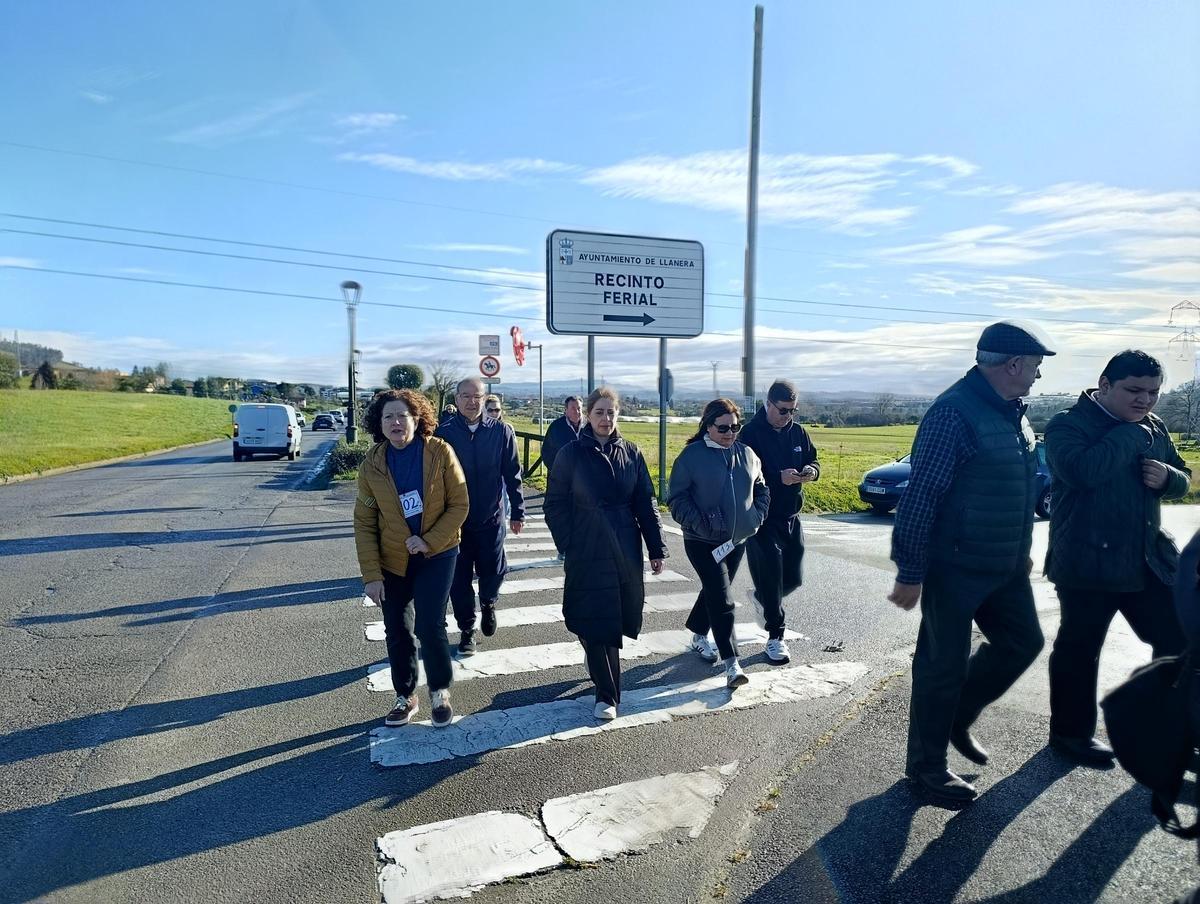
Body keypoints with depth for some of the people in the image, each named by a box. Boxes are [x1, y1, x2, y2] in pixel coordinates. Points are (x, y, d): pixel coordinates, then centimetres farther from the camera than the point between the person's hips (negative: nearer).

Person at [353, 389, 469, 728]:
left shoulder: (439, 452, -13)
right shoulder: (372, 464, -7)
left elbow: (459, 505, -10)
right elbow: (364, 523, -5)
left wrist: (430, 540, -21)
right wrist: (371, 574, -10)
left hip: (437, 555, -2)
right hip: (392, 560, 3)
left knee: (429, 625, -8)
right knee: (397, 631, 9)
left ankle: (440, 692, 18)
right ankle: (405, 696, 31)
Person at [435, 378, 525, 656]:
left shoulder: (501, 432, -4)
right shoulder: (444, 433, -6)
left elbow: (512, 474, 1)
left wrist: (517, 512, 1)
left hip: (492, 518, 0)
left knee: (493, 572, 8)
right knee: (459, 579, 7)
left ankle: (488, 603, 42)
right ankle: (466, 629, 26)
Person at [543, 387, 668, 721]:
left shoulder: (631, 453, 4)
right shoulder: (572, 454, -4)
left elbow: (645, 503, 5)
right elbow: (554, 504, -1)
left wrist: (656, 548, 2)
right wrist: (569, 545, -6)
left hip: (626, 550, 3)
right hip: (587, 554, -3)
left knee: (619, 617, 12)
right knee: (595, 622, -1)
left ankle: (597, 661, 42)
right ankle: (606, 695, 12)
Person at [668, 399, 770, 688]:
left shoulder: (747, 454, 6)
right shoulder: (692, 455, -10)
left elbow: (761, 490, 17)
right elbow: (677, 498, -9)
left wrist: (756, 517, 1)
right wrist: (699, 523, -20)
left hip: (737, 540, 6)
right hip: (703, 542, -6)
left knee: (714, 591, 20)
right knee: (722, 599, -11)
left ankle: (699, 634, 43)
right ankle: (731, 664, -8)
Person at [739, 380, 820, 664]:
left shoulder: (798, 432, 6)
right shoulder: (751, 434, -12)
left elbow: (813, 460, 14)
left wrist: (811, 471, -10)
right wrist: (779, 478, -27)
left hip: (791, 518, 6)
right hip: (762, 520, -6)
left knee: (794, 578, 12)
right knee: (770, 579, -1)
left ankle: (762, 598, 43)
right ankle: (775, 636, 14)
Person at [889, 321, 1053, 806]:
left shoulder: (1011, 412, 10)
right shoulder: (955, 412, -20)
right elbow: (920, 495, -22)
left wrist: (1021, 550, 24)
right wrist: (910, 573, -22)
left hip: (1005, 567, 9)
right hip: (956, 569, -9)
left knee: (1023, 642, 18)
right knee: (944, 664, 3)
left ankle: (956, 718, 36)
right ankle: (926, 765, 21)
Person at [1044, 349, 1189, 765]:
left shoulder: (1154, 427, 12)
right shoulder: (1068, 425, -11)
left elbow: (1183, 479, 20)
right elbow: (1083, 470, -30)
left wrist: (1167, 476, -4)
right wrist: (1132, 433, -19)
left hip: (1148, 560, 7)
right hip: (1088, 563, -7)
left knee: (1178, 642, 10)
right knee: (1078, 651, 6)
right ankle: (1071, 734, 23)